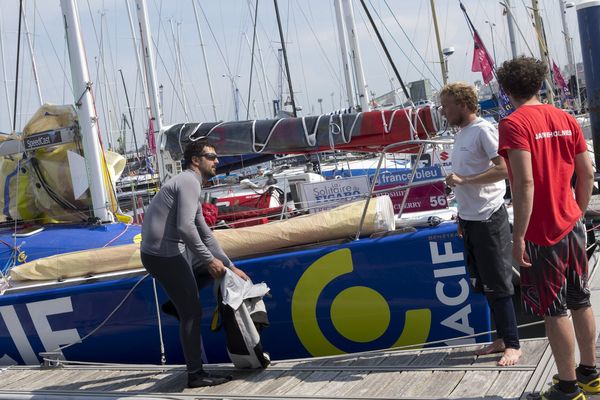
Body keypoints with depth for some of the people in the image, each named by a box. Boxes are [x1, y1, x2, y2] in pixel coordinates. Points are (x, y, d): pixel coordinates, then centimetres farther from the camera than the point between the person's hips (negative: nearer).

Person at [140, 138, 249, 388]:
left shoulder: (189, 184, 20)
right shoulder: (189, 182, -11)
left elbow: (204, 233, 23)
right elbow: (185, 227, -24)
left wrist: (230, 266, 21)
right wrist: (210, 260, -15)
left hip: (159, 253, 9)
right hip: (164, 255, -9)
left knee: (208, 260, 27)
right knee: (192, 312, -2)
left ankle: (176, 301, 22)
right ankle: (195, 374, 6)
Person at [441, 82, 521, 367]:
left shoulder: (483, 130, -12)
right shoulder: (460, 135, 15)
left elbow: (504, 169, -21)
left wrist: (463, 180, -21)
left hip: (488, 218, -9)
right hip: (469, 219, 9)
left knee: (497, 284, -4)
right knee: (484, 283, 13)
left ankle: (512, 345, 4)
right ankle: (502, 338, 24)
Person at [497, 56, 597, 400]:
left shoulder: (514, 124, -14)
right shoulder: (565, 119, 6)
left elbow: (525, 182, -23)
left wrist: (518, 237, -20)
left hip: (541, 234, -7)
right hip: (572, 227, 7)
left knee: (554, 310, 3)